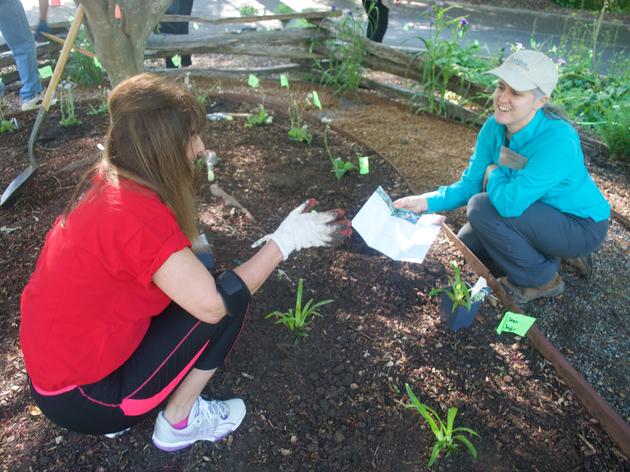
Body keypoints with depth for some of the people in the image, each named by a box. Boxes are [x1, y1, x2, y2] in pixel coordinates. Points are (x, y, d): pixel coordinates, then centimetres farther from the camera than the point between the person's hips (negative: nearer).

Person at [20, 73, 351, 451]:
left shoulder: (106, 181, -2)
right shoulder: (138, 214, -29)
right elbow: (213, 304, -23)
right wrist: (284, 240, -16)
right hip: (81, 397, -8)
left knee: (193, 285, 13)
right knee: (232, 295, -11)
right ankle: (179, 423, 8)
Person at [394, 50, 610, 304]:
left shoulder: (557, 140, -34)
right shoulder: (493, 127, -12)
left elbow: (509, 203, -39)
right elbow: (470, 183, -6)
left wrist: (493, 174, -18)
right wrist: (428, 201, -21)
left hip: (581, 226, -7)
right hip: (541, 213, 8)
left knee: (482, 208, -24)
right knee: (468, 241, 9)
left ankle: (542, 280, -3)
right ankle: (554, 253, 19)